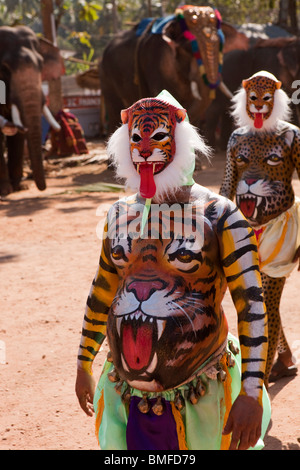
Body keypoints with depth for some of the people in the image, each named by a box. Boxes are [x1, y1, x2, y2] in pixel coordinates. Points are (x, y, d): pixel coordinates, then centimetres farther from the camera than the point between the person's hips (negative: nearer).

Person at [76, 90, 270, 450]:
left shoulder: (219, 216, -10)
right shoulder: (119, 215, 6)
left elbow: (252, 304, -14)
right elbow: (101, 294, 16)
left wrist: (251, 393, -20)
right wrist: (84, 365, 19)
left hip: (199, 398, -4)